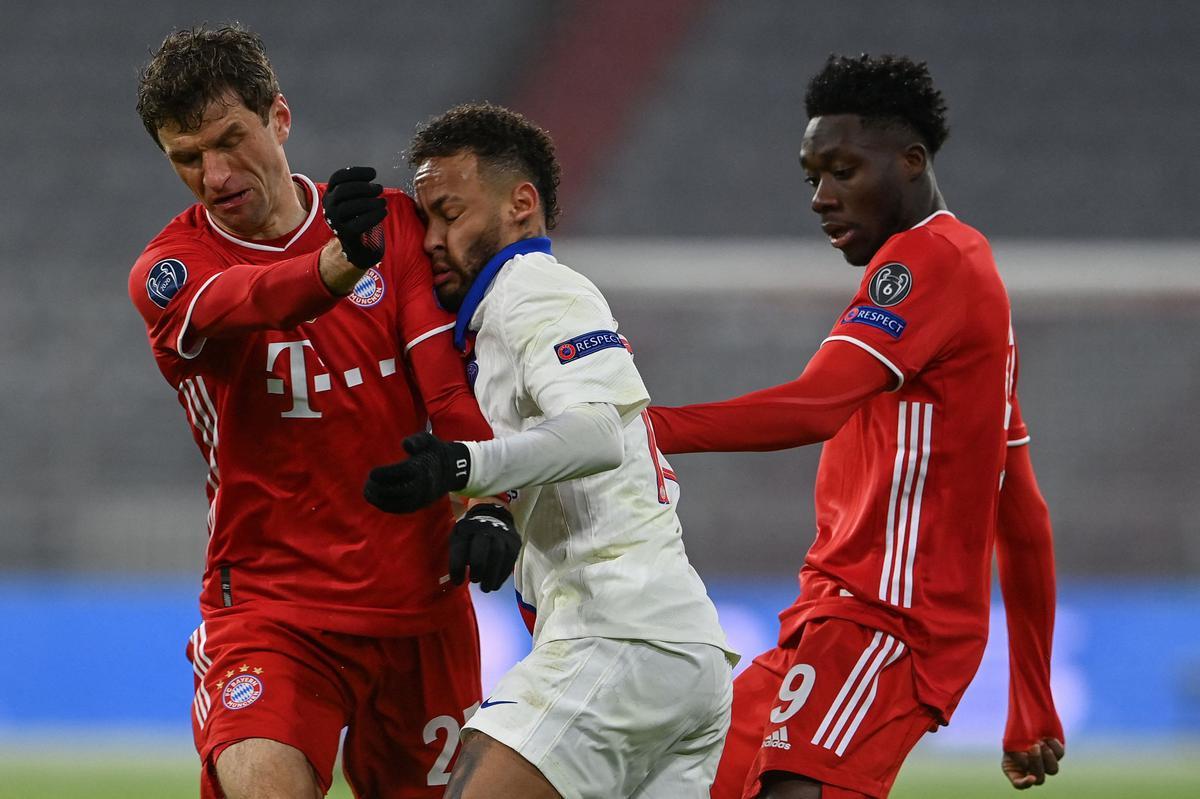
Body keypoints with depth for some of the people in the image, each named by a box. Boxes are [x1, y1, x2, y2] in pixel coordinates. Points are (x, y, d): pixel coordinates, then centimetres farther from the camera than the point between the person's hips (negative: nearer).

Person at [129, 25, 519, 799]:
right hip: (269, 610, -3)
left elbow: (453, 386, -3)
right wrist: (336, 265, -50)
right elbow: (239, 304, -28)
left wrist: (487, 504, -23)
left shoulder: (396, 223, 4)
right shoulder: (168, 272, -4)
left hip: (420, 605, 3)